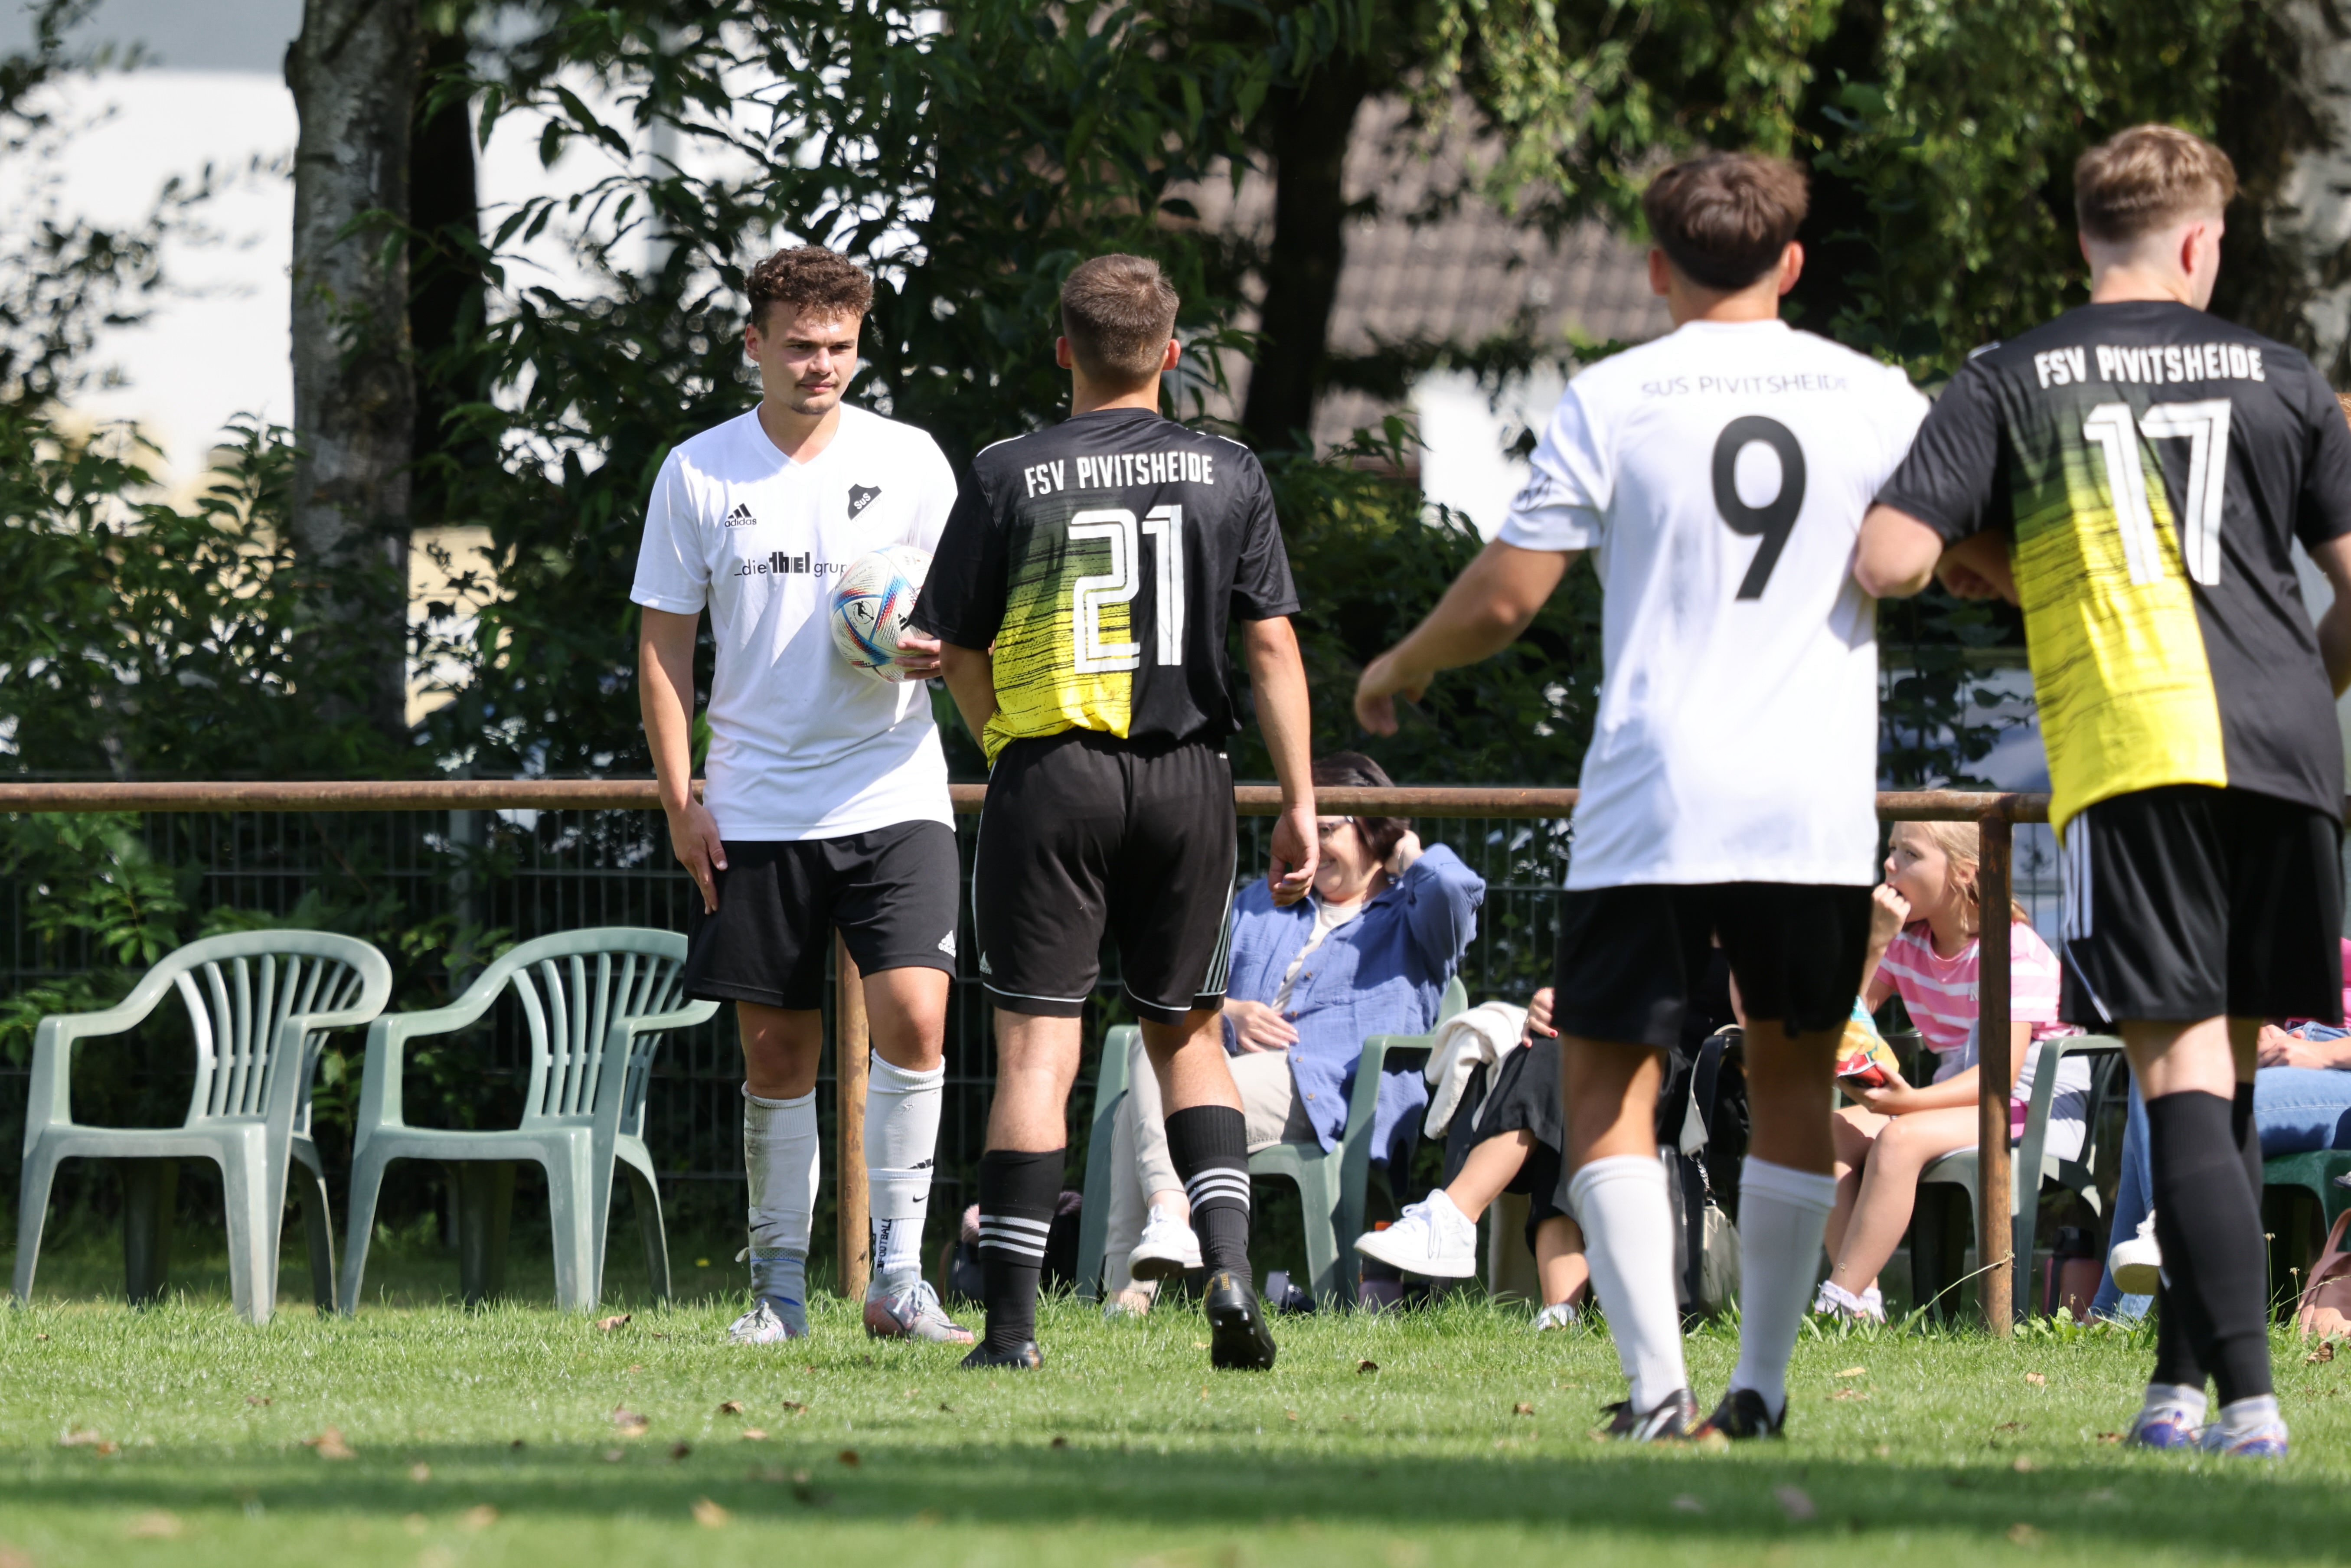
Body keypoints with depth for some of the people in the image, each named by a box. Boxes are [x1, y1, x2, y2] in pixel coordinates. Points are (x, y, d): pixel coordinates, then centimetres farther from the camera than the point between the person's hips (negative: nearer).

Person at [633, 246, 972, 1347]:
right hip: (755, 808, 1)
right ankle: (779, 1285, 15)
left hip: (891, 794, -1)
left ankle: (898, 1274, -9)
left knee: (913, 1013, -16)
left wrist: (940, 648, -15)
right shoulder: (698, 472, 4)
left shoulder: (908, 461, 3)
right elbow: (664, 643, 8)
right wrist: (679, 797, 1)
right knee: (776, 1048, 5)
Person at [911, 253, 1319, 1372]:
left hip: (1052, 775, -2)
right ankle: (1229, 1263, -2)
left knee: (1036, 1050, -1)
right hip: (1186, 777, 2)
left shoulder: (1007, 477, -1)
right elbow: (1272, 645, 2)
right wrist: (1298, 801, 5)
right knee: (1187, 1035, 16)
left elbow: (960, 654, 4)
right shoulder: (1226, 473, 4)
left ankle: (1012, 1322, -3)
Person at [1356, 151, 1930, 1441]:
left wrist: (1398, 670, 17)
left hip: (1650, 805, -2)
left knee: (1611, 1089, 5)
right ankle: (1760, 1394, 15)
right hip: (1817, 811, 2)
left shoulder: (1613, 400, -2)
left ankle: (1656, 1387, -10)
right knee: (1792, 1081, 16)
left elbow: (1505, 597, -2)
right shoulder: (1872, 397, 5)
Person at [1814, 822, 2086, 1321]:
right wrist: (1874, 942, -10)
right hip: (1961, 1096, 8)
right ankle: (1864, 1300, -26)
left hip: (2042, 1110, -8)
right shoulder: (1907, 943, 8)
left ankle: (1840, 1303, -34)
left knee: (1900, 1138, -32)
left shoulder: (2014, 948, -15)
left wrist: (1911, 1101, -36)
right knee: (1835, 1131, -15)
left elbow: (2003, 1073, -23)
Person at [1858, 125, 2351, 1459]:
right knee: (2227, 1072, 14)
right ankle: (2185, 1379, 17)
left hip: (2134, 748, -3)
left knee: (2183, 1072, -8)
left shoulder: (2012, 385, 6)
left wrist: (1988, 566, 18)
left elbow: (1887, 559, -3)